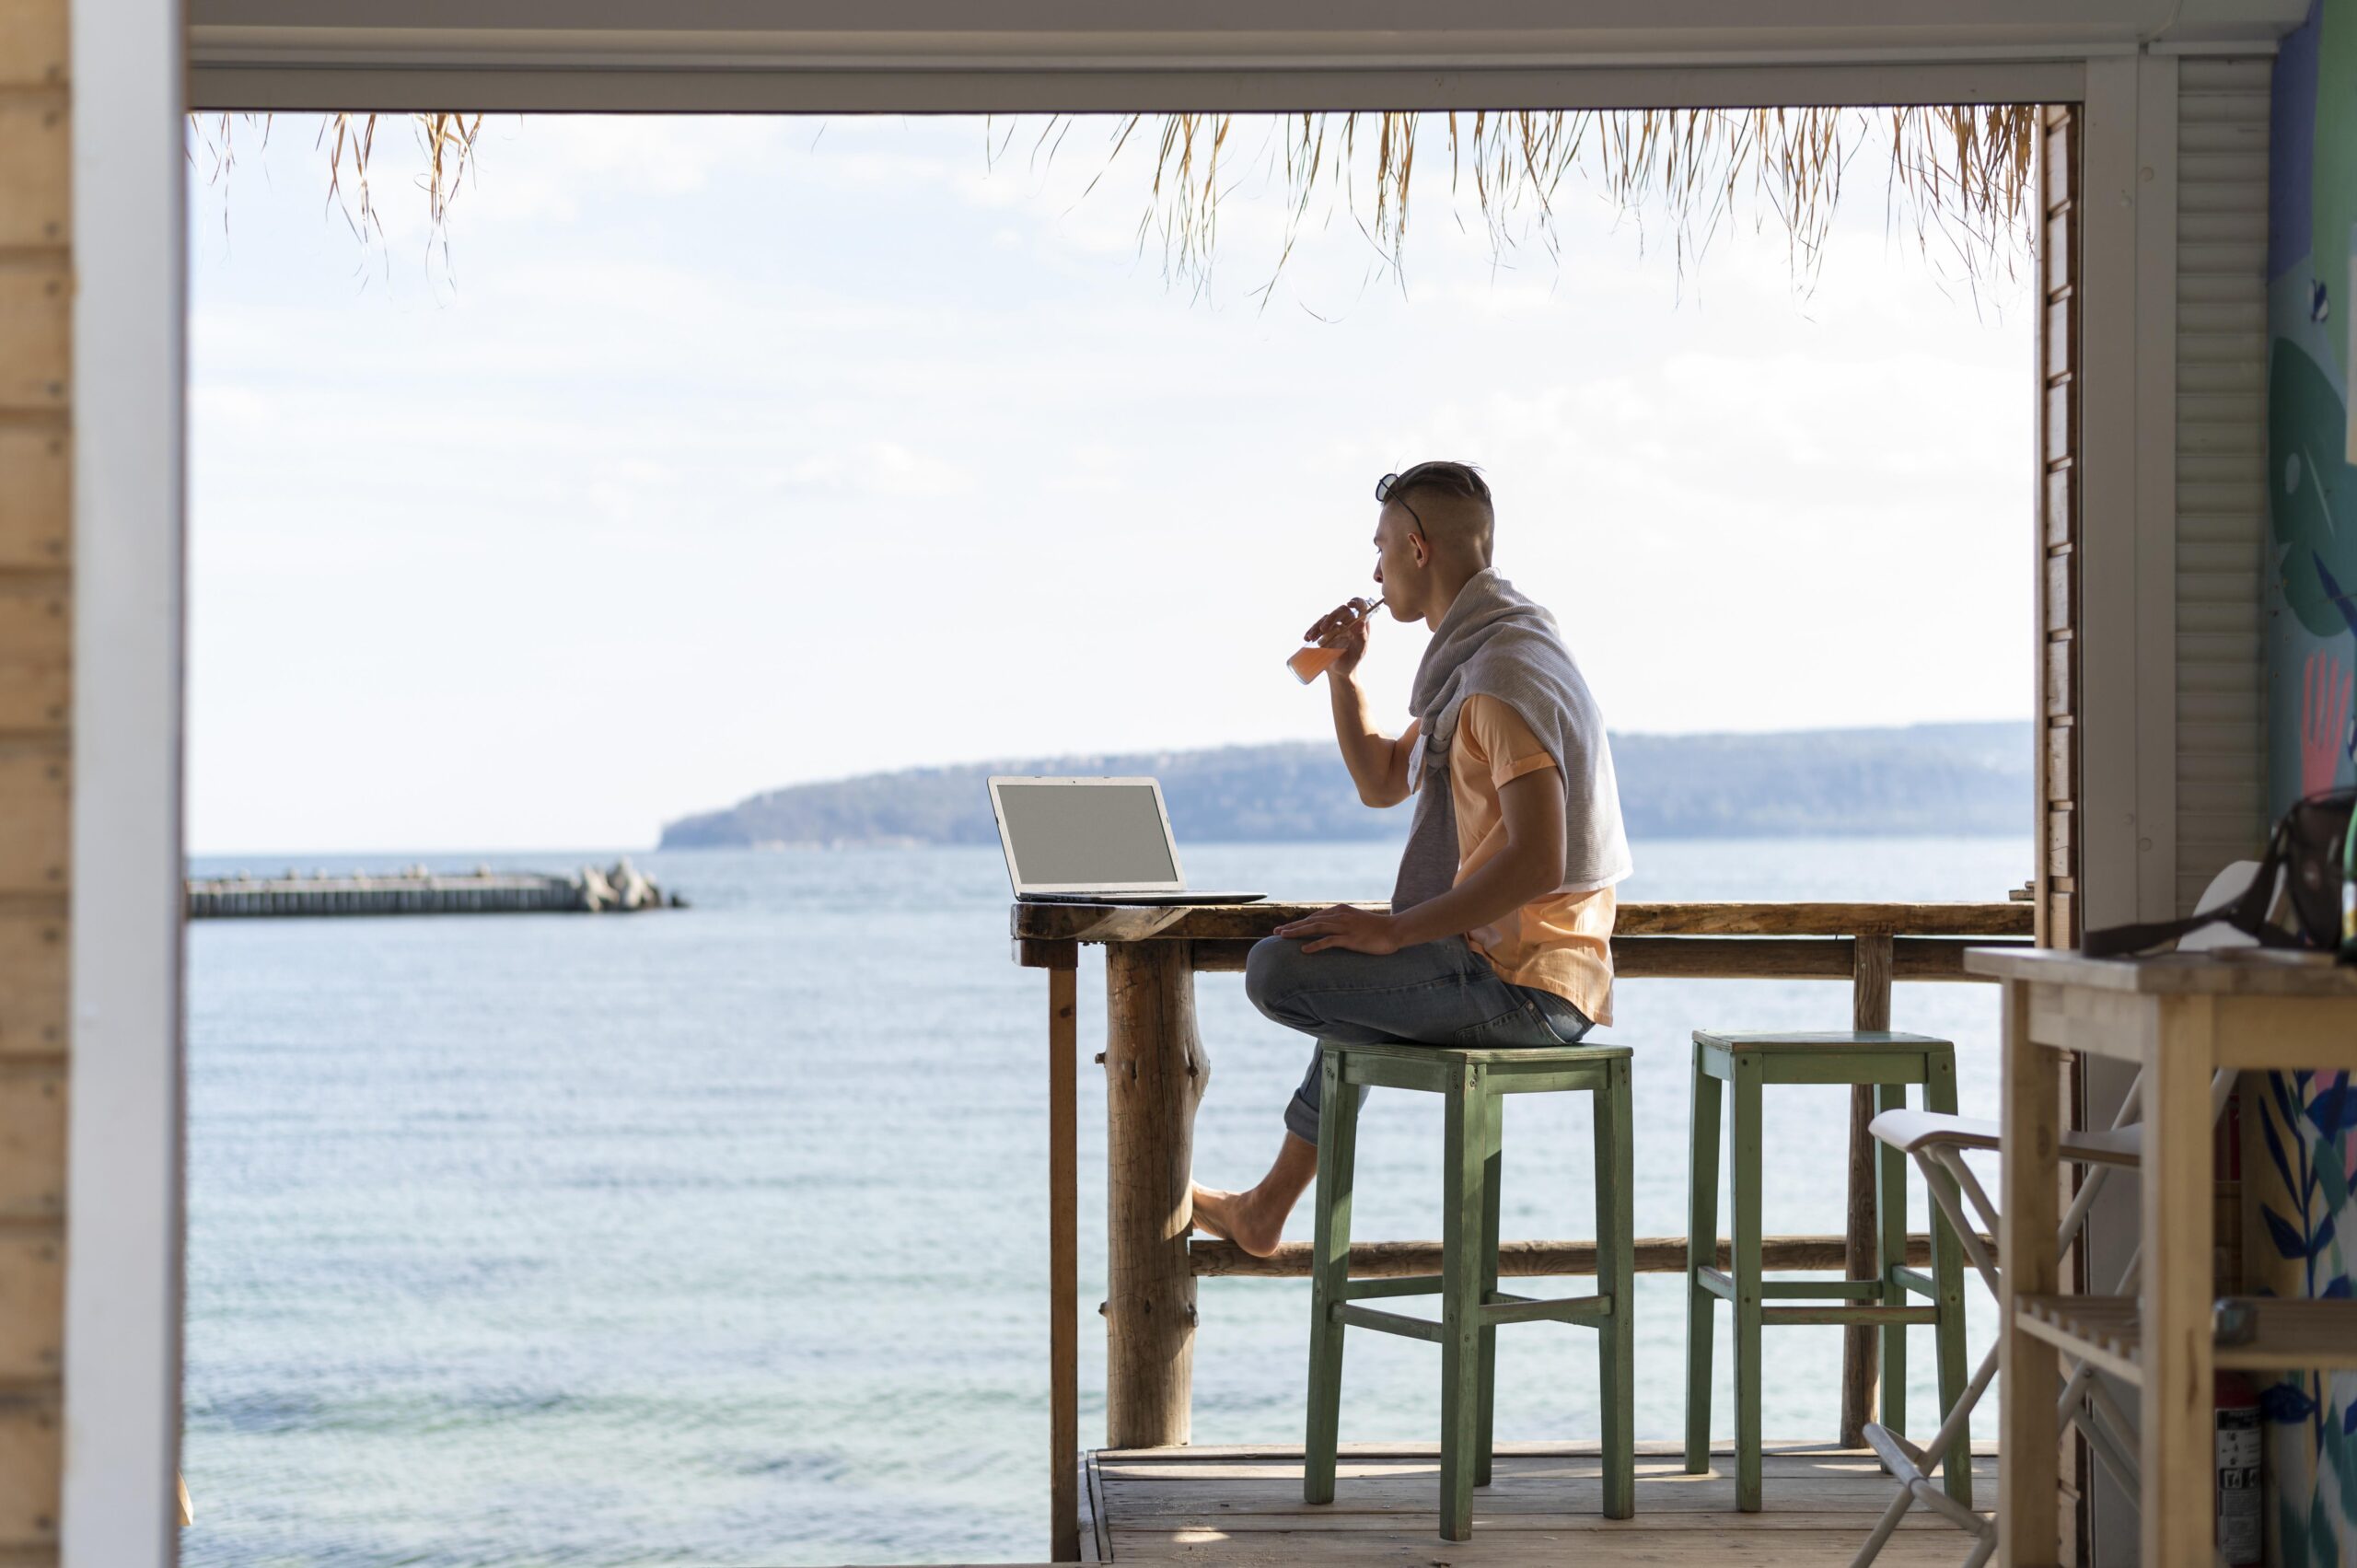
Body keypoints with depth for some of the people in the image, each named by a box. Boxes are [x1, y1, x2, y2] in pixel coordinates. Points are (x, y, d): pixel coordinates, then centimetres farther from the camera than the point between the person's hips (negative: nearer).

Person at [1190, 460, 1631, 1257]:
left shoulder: (1505, 674, -19)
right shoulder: (1473, 660, 16)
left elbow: (1537, 861, -28)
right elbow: (1383, 783, 26)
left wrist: (1396, 930, -23)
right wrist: (1341, 674, 13)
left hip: (1521, 982, -11)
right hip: (1526, 971, 11)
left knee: (1278, 971, -14)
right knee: (1350, 973, 34)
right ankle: (1265, 1211, 42)